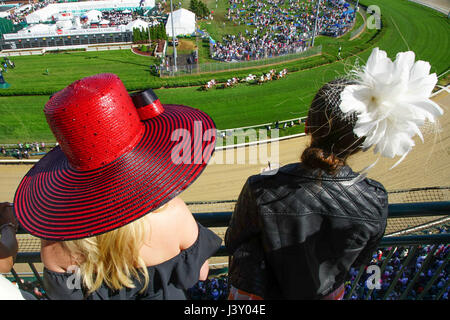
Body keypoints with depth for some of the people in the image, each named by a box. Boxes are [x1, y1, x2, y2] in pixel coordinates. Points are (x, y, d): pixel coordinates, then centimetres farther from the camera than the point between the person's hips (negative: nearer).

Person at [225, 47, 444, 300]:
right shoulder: (375, 202, -29)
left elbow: (234, 242, -16)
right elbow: (360, 260, -8)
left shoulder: (260, 192, -38)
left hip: (258, 294, -2)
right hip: (328, 293, 3)